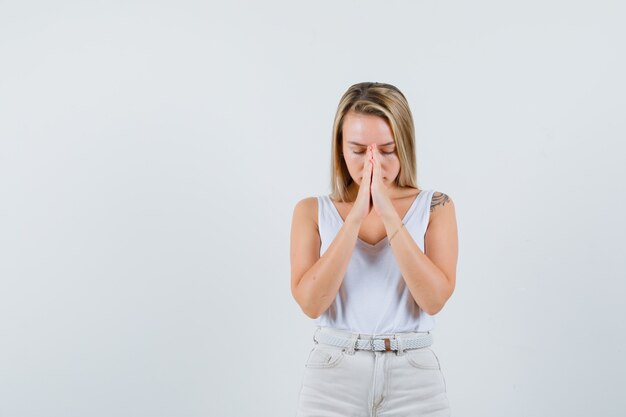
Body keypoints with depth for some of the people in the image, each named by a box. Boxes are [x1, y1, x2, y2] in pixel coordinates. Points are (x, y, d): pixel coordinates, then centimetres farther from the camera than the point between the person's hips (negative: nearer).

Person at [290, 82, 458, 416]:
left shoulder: (434, 207, 1)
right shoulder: (312, 211, 1)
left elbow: (434, 299, -11)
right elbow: (311, 303, -11)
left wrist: (388, 213, -16)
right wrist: (356, 216, -16)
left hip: (413, 379, 0)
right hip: (332, 376, 0)